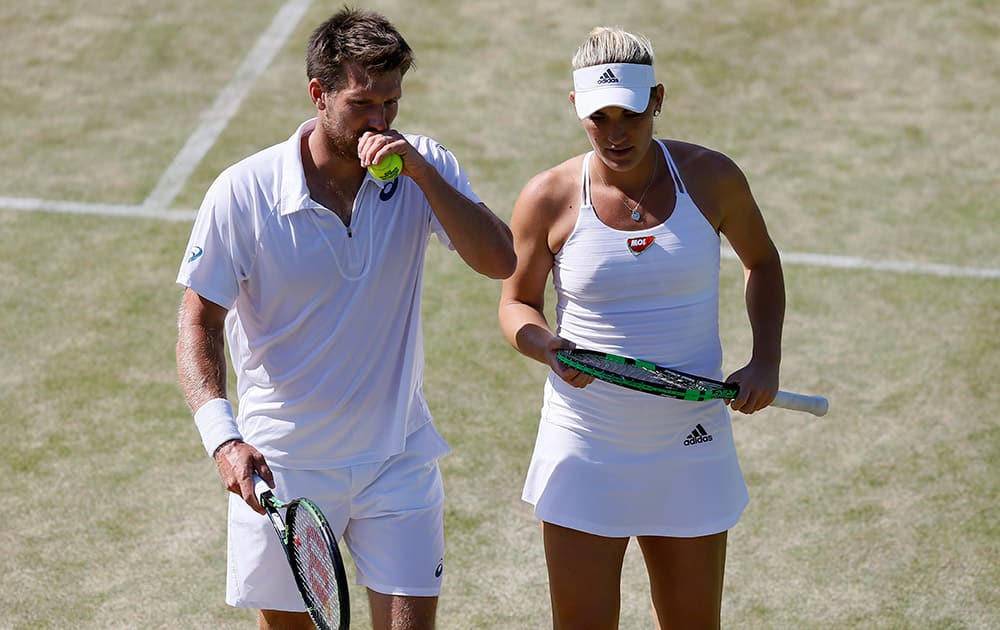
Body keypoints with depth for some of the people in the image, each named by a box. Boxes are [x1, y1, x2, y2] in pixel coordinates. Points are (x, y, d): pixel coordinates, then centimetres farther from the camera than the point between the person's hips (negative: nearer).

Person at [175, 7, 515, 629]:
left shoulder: (423, 168, -5)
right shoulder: (243, 193, -12)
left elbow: (500, 261, -15)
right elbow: (200, 322, -9)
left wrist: (421, 173, -24)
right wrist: (222, 435, -24)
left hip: (400, 457, 1)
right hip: (282, 462, -1)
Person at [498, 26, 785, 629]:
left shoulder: (711, 177, -4)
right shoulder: (548, 199, -7)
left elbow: (762, 261, 14)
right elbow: (518, 302, 7)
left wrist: (766, 360, 0)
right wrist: (548, 347, -16)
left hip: (690, 453, 1)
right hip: (583, 455, -1)